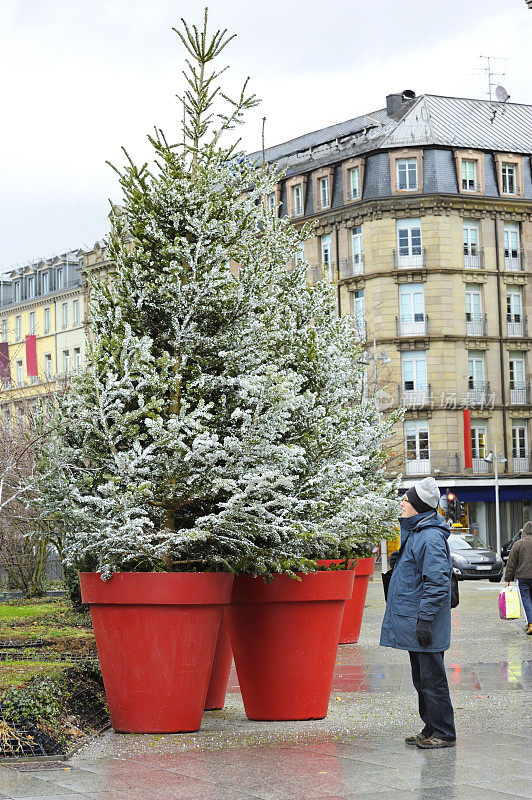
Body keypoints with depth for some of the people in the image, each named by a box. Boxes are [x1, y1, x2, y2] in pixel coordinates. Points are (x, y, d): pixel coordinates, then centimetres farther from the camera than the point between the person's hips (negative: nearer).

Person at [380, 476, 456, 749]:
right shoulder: (414, 531, 14)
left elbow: (437, 583, -22)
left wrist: (425, 619, -23)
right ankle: (431, 730, 23)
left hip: (425, 624, -10)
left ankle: (444, 733, 3)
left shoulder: (431, 538, -18)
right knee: (421, 680, 15)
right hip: (411, 622, 10)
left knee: (432, 680, -4)